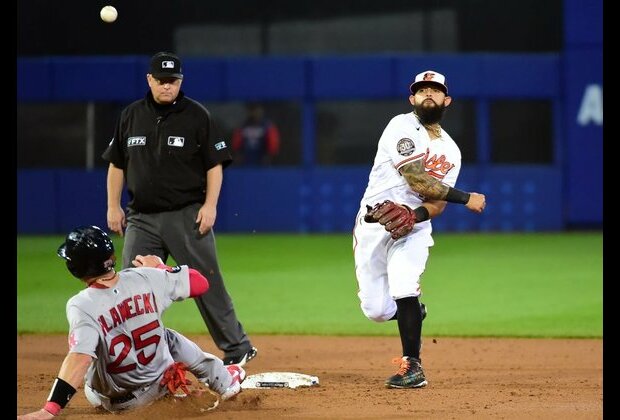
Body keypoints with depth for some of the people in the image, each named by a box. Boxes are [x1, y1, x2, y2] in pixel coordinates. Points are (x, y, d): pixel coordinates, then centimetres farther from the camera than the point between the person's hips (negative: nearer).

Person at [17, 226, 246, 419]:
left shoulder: (82, 306, -28)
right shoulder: (147, 278, -17)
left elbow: (79, 358, -42)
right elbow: (200, 283, -3)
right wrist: (160, 267, 13)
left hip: (115, 401, -3)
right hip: (159, 384, 3)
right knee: (168, 338, 32)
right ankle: (223, 381, 46)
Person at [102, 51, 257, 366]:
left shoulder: (197, 116, -2)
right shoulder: (131, 116, 9)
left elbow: (215, 164, -2)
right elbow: (116, 164, 15)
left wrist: (210, 205, -12)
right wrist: (113, 207, 7)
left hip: (187, 216, -4)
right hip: (142, 218, 4)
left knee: (206, 283, -3)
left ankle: (237, 348, 6)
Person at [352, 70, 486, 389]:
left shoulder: (450, 152, 9)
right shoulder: (402, 127, -10)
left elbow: (437, 203, 2)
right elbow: (416, 179, -20)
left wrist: (415, 215, -21)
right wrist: (465, 198, -20)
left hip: (414, 226, 2)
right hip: (372, 224, -2)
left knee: (403, 287, -25)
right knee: (376, 311, -3)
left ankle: (413, 366, -17)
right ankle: (413, 311, 32)